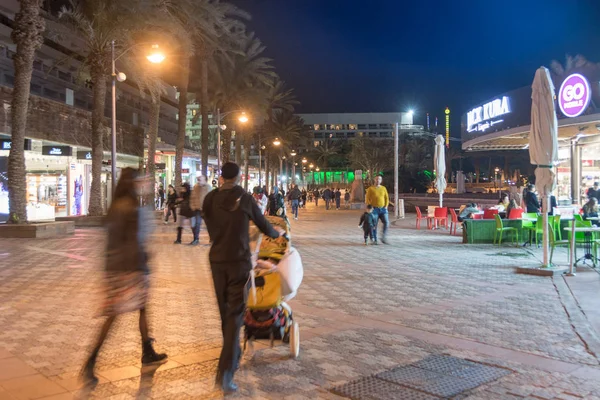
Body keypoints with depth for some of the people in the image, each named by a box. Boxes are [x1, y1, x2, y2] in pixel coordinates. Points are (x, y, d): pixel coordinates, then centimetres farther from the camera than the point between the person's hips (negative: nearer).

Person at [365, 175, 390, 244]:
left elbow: (386, 198, 14)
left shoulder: (383, 188, 9)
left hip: (383, 209, 3)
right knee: (374, 225, 0)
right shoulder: (371, 189, -1)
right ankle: (375, 240, 9)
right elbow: (367, 199, -2)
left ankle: (384, 238, 3)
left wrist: (386, 206, 2)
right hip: (374, 209, -3)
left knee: (386, 222, -9)